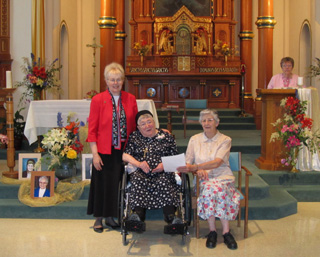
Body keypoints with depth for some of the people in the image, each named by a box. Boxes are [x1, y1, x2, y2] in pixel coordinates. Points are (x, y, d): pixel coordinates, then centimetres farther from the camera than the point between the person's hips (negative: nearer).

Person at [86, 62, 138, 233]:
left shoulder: (130, 99, 5)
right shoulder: (98, 100, -4)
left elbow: (135, 126, 9)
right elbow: (92, 129, -5)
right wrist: (94, 153, -11)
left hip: (123, 150, 3)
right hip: (104, 150, -3)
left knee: (117, 183, 10)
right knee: (102, 184, 5)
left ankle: (110, 216, 26)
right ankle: (98, 218, 20)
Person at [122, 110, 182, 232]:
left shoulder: (166, 136, 17)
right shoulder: (134, 137, 18)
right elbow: (125, 155, 8)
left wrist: (165, 164, -8)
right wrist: (139, 163, -9)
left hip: (162, 172, 0)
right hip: (141, 172, 1)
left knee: (164, 181, -35)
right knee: (137, 180, -34)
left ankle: (171, 217, -47)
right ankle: (138, 215, -49)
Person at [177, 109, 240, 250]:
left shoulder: (225, 140, 4)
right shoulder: (194, 140, 13)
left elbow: (217, 163, -12)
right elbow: (187, 163, 6)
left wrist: (195, 167, -23)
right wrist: (198, 170, -15)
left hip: (223, 177, -1)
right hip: (203, 179, 1)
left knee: (219, 189, -35)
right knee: (209, 188, -33)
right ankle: (226, 231, -26)